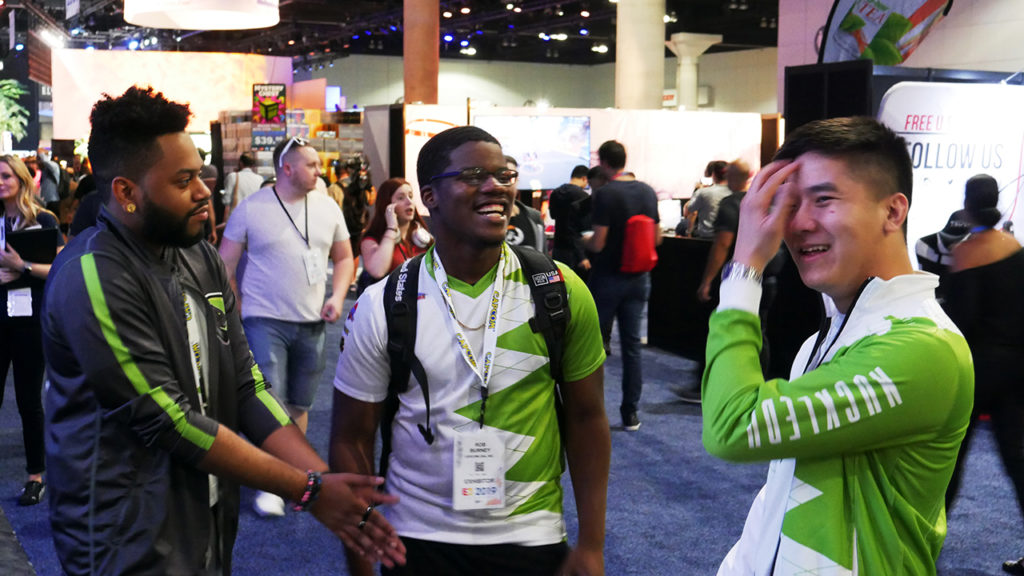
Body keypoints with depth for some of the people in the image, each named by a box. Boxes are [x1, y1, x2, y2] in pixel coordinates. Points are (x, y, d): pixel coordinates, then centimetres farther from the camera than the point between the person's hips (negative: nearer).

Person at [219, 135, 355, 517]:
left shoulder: (327, 208, 5)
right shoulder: (251, 208, -6)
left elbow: (344, 258, 15)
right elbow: (225, 266, -1)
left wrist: (337, 297, 0)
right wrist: (235, 314, -5)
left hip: (311, 322, 4)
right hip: (265, 321, -4)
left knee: (299, 405, 13)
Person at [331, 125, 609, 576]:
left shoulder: (561, 291, -6)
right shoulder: (381, 306, -8)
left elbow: (586, 417, 0)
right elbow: (352, 440, -1)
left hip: (533, 538, 1)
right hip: (419, 539, 0)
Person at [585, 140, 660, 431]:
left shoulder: (604, 194, -15)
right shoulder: (648, 191, 3)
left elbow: (598, 243, -18)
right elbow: (657, 238, 9)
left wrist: (584, 241, 3)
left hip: (608, 278, -5)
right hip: (638, 278, 5)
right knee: (632, 343, 8)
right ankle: (631, 412, 12)